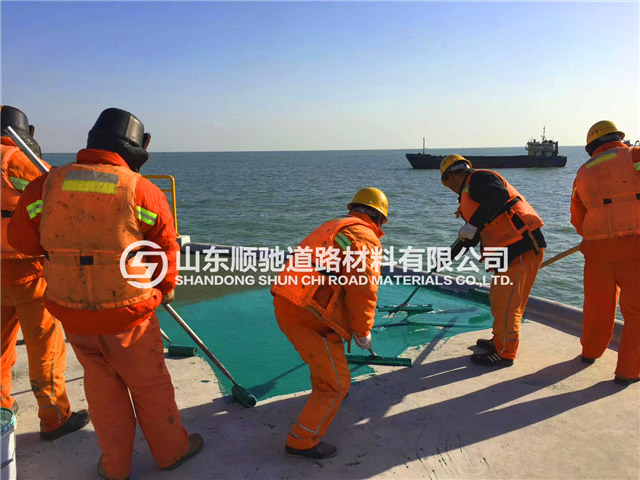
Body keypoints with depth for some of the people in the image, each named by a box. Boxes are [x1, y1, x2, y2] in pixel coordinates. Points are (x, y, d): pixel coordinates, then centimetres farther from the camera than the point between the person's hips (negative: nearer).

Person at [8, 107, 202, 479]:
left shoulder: (46, 185, -6)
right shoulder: (143, 190, -13)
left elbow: (23, 239, 7)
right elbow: (166, 246, -1)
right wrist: (166, 288, 17)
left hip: (72, 313, 3)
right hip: (128, 313, -3)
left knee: (102, 385, 22)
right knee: (149, 384, 17)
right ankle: (171, 450, 37)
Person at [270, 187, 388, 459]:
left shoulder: (334, 226, 21)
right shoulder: (365, 238, -7)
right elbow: (363, 291, -15)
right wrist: (363, 331, 1)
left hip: (286, 303, 10)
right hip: (306, 317, -10)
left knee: (333, 343, 35)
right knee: (336, 383, 3)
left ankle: (323, 391, 56)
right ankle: (302, 442, 11)